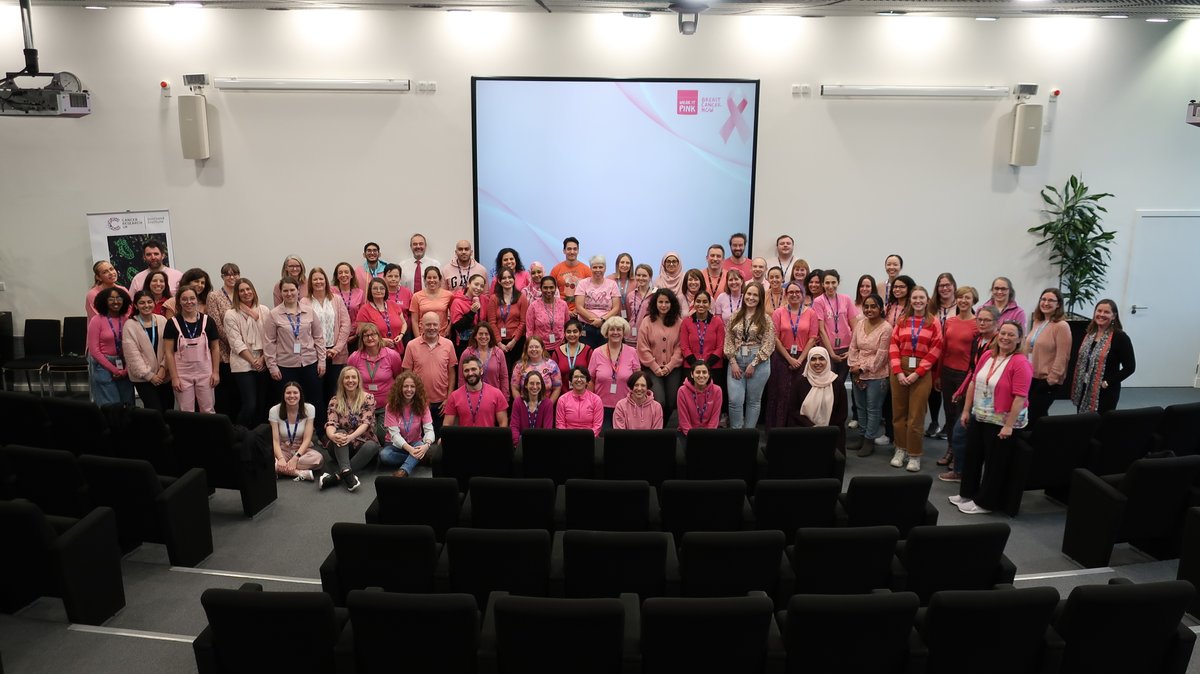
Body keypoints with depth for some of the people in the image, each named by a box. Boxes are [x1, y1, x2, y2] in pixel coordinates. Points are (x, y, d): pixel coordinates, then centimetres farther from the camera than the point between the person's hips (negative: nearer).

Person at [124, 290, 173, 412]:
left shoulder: (162, 321, 5)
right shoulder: (130, 325, -6)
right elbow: (133, 354, -9)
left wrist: (163, 368, -9)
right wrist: (149, 375, -11)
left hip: (164, 376, 4)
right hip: (143, 377, -4)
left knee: (168, 410, 6)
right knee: (156, 411, -11)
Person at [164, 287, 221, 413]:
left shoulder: (207, 321, 1)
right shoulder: (173, 323, -2)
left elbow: (214, 348, 6)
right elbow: (169, 352, -2)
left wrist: (216, 372, 0)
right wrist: (174, 377, -7)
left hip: (205, 374, 1)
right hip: (183, 375, -1)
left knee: (208, 410, 5)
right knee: (186, 413, 5)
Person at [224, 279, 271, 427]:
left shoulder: (264, 311, 6)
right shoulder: (231, 314, -3)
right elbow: (236, 343, -7)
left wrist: (263, 358, -6)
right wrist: (253, 361, -11)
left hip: (263, 363, 4)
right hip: (243, 364, -4)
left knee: (261, 404, 8)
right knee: (249, 405, -11)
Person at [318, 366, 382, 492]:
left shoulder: (368, 398, -2)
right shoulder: (335, 401, 2)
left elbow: (365, 423, -14)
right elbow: (330, 424, -12)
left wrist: (351, 437, -34)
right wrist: (333, 436, -37)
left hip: (362, 443, -1)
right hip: (340, 448, 1)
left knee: (372, 446, -34)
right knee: (340, 433, -31)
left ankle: (336, 477, -42)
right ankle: (347, 473, -52)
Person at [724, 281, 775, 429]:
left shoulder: (765, 319, -3)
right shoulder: (735, 317, 6)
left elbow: (768, 345, -7)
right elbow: (728, 341, 5)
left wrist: (753, 364, -11)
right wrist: (733, 362, -5)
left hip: (758, 363, -2)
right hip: (736, 362, 2)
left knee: (753, 400, 7)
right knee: (735, 400, -4)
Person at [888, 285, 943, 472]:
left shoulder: (933, 323, 1)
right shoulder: (902, 321, 8)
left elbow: (935, 350, -5)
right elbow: (893, 346, 3)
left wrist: (917, 373, -12)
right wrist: (898, 371, -9)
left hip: (922, 373, -3)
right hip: (899, 370, 3)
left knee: (916, 415, -1)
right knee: (898, 412, 8)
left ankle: (914, 456, 7)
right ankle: (901, 449, 20)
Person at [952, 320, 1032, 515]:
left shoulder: (1020, 363, -18)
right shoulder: (987, 356, 4)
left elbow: (1020, 396, -22)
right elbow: (974, 383, 9)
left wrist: (1009, 425, -24)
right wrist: (966, 410, 9)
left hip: (1002, 422, -7)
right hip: (979, 417, 7)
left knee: (995, 463, 7)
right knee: (973, 456, 18)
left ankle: (984, 502, 20)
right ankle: (967, 494, 34)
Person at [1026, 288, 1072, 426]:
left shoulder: (1061, 326, -13)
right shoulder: (1037, 322, 10)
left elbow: (1062, 357, -17)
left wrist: (1051, 379, -17)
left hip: (1047, 380, -7)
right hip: (1031, 377, 7)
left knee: (1033, 417, -5)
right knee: (1039, 416, 12)